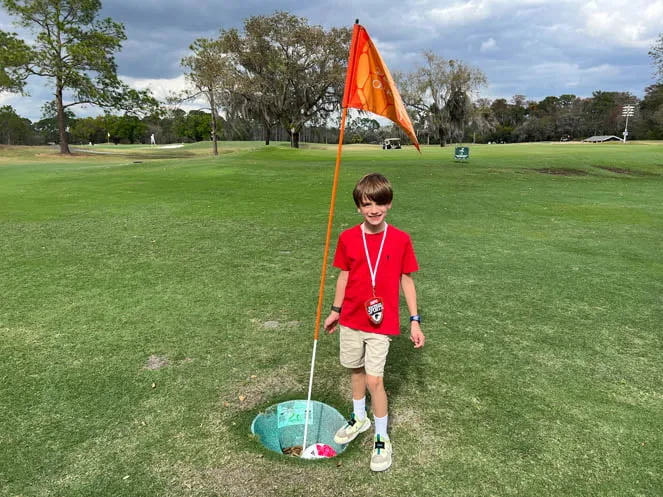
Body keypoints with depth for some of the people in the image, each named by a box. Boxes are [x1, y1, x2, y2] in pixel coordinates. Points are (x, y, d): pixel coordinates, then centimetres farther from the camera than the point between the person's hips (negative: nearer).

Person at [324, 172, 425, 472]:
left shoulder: (400, 240, -10)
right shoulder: (348, 238, -5)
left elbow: (406, 280, -3)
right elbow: (344, 276, 5)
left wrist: (415, 320, -4)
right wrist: (335, 310, 11)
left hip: (382, 323, -3)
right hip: (351, 319, 3)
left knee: (374, 380, -3)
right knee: (355, 370, 19)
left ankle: (381, 438, 19)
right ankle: (359, 418, 43)